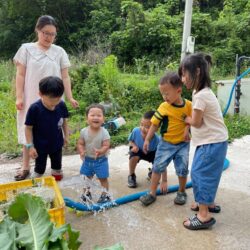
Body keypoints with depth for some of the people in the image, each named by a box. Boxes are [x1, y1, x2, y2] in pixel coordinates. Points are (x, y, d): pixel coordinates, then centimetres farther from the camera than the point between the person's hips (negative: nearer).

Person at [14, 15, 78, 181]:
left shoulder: (59, 52, 4)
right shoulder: (26, 49, 2)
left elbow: (65, 77, 4)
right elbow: (20, 75, 1)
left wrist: (70, 97, -5)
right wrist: (19, 97, -6)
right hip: (31, 99, 0)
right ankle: (26, 167, 18)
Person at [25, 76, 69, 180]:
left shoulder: (62, 105, -15)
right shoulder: (34, 108, -25)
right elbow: (28, 128, -16)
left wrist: (66, 136, 8)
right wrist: (30, 146, -15)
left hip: (57, 144, 4)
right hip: (40, 146, -3)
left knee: (57, 168, 24)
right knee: (39, 169, 15)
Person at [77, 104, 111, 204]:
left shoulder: (104, 132, -19)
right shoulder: (84, 131, -10)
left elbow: (106, 146, -21)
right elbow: (80, 144, -3)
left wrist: (100, 151, -40)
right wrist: (81, 152, -22)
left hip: (101, 160, -3)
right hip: (87, 159, 3)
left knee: (103, 178, 8)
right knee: (86, 177, 18)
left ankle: (105, 194, 28)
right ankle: (86, 192, 42)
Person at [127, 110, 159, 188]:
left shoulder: (156, 140, -38)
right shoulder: (135, 131, -34)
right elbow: (130, 141, -8)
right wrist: (133, 145, -34)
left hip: (151, 153, 0)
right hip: (138, 150, 0)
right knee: (134, 156, -34)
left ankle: (152, 172, 13)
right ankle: (131, 176, -4)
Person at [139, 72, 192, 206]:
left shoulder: (188, 105, -11)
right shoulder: (164, 107, -11)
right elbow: (154, 124, -3)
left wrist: (187, 129, -17)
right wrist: (147, 140, -2)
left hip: (182, 143, 0)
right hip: (166, 143, 0)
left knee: (182, 168, 2)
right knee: (158, 166, 2)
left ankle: (181, 192, 27)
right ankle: (152, 193, 16)